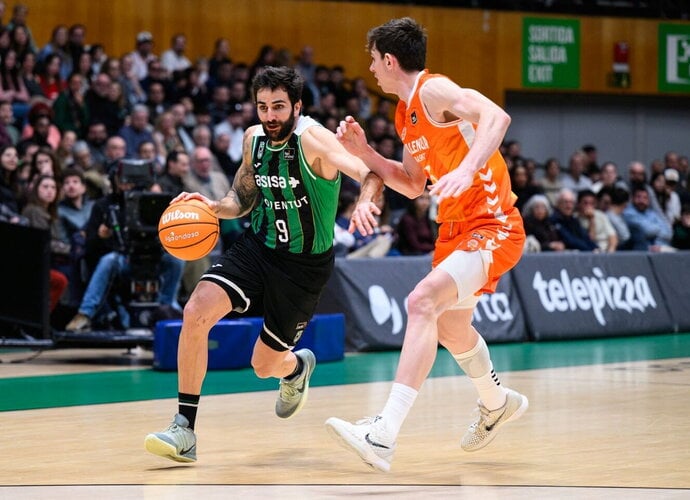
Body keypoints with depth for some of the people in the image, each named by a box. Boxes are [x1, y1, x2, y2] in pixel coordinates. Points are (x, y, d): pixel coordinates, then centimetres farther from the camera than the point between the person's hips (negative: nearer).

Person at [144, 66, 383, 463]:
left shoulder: (312, 139, -21)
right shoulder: (254, 138, -1)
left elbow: (371, 176, -32)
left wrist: (363, 202, -54)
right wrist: (213, 206, -8)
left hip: (305, 264, -4)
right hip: (260, 246, 4)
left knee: (265, 365, 6)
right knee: (197, 312, -21)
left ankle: (298, 366, 47)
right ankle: (185, 430, -13)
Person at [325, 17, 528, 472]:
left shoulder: (434, 90, -14)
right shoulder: (407, 113, 14)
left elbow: (496, 116, -31)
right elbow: (413, 185, 22)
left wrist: (467, 168, -45)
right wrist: (364, 151, 12)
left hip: (492, 227, -11)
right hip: (456, 228, 11)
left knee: (424, 301, -29)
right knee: (449, 326, 28)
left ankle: (384, 437, -39)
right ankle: (498, 404, 56)